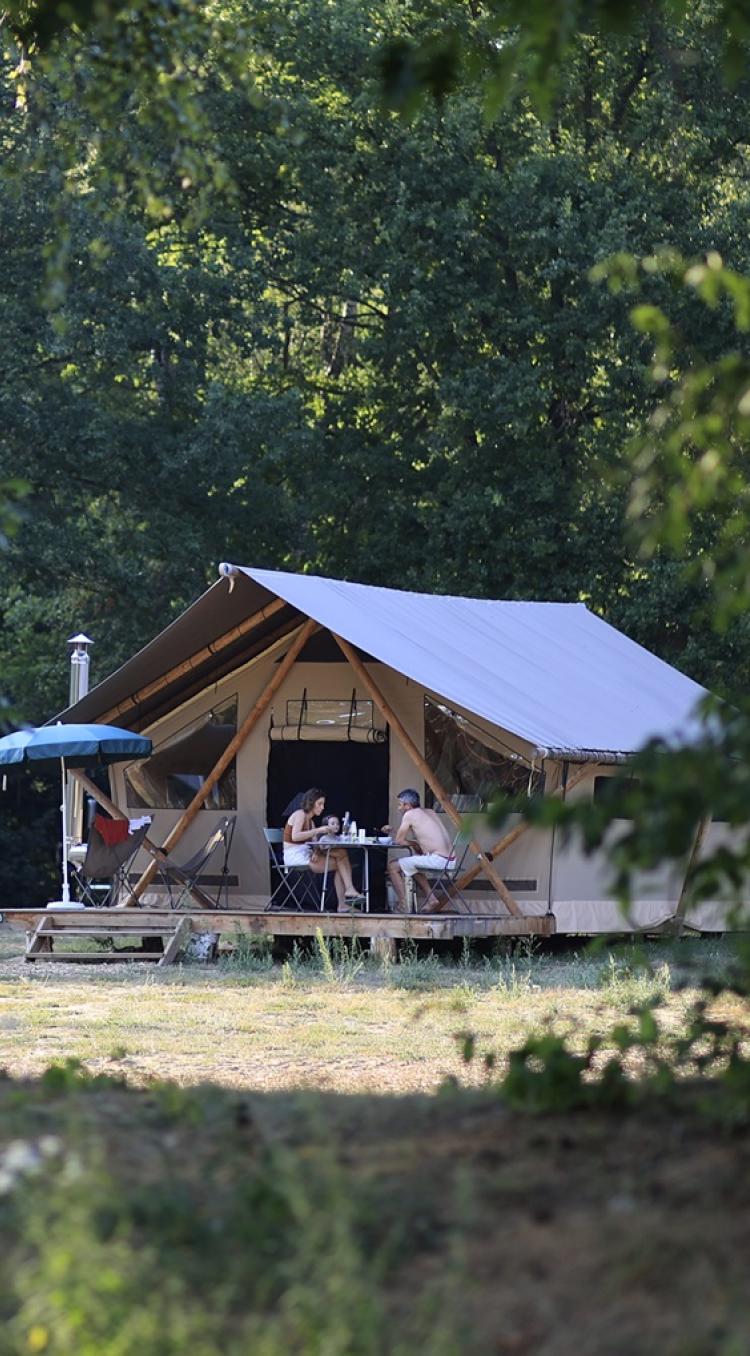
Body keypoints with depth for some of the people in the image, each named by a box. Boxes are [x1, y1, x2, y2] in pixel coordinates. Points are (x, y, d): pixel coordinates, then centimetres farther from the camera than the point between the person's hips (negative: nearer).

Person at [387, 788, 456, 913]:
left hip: (437, 859, -9)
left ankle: (403, 906, -1)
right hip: (450, 860, 9)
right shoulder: (430, 813, 20)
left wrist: (413, 843, 15)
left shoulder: (409, 815, -2)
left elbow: (398, 841, 2)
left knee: (393, 867, 0)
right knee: (413, 865, 35)